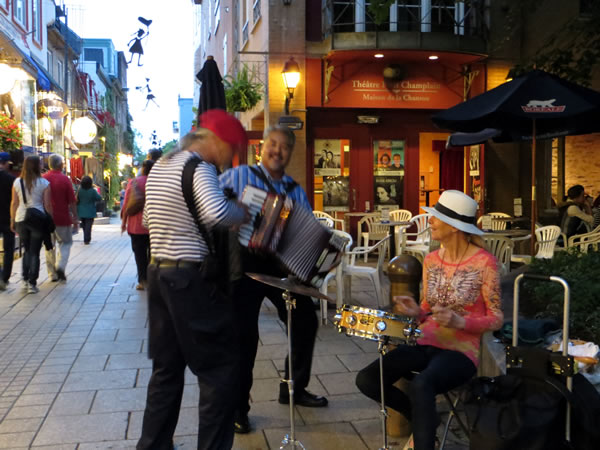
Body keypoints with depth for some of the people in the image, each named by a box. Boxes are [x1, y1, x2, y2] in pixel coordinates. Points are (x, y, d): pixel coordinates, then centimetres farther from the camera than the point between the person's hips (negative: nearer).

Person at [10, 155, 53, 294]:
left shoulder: (17, 182, 3)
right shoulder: (44, 183, -5)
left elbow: (14, 203, 5)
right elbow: (47, 205, -5)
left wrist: (12, 221, 13)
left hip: (21, 220, 3)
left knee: (27, 250, 18)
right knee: (34, 252, 4)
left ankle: (25, 281, 14)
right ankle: (32, 284, 3)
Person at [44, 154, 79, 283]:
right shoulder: (65, 179, -8)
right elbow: (72, 201, -7)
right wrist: (75, 218, 1)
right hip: (62, 218, -3)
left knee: (49, 245, 11)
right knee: (66, 243, 13)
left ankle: (53, 274, 13)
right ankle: (60, 267, -7)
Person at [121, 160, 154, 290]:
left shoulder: (134, 182, -5)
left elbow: (127, 203, -5)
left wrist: (124, 221, 4)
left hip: (137, 225, -1)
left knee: (140, 254, 6)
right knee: (152, 253, 11)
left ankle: (142, 281, 3)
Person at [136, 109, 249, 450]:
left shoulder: (160, 166, 14)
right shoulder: (200, 167, -14)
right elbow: (216, 213, -33)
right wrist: (242, 212, -14)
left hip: (159, 273, 9)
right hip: (193, 280, -9)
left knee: (167, 368, 18)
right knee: (220, 368, 2)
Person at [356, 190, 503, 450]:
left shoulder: (484, 262, -9)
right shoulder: (431, 260, 8)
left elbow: (496, 319, -6)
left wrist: (460, 322, -24)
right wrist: (416, 312, -7)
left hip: (460, 351, -6)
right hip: (425, 343, 7)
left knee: (420, 386, -37)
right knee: (366, 379, -10)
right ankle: (424, 419, 14)